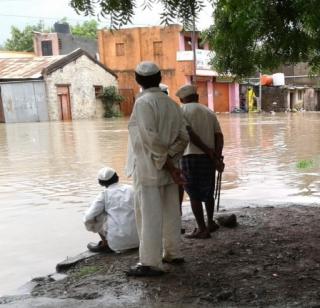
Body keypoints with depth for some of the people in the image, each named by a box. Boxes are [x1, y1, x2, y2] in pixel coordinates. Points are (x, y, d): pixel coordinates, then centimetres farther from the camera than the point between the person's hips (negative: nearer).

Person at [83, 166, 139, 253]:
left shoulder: (104, 194, -2)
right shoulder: (131, 189, 9)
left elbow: (88, 217, -5)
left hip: (119, 241, -4)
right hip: (137, 239, 5)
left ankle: (106, 244, 15)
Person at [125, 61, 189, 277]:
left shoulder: (143, 102, -13)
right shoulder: (171, 103, 7)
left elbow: (151, 138, -21)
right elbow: (183, 137, 2)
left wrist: (168, 165, -14)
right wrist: (170, 162, -4)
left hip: (149, 170, -7)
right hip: (168, 169, 7)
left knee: (149, 216, -1)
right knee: (171, 212, 16)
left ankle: (151, 263, 5)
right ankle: (173, 253, 29)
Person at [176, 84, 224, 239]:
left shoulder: (182, 110, 0)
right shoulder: (209, 111, 15)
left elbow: (189, 133, -15)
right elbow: (219, 136, 2)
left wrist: (207, 150, -13)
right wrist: (217, 157, -8)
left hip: (191, 156, -6)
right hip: (208, 158, 6)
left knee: (194, 194, 5)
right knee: (208, 192, 22)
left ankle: (202, 229, 9)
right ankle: (210, 223, 36)